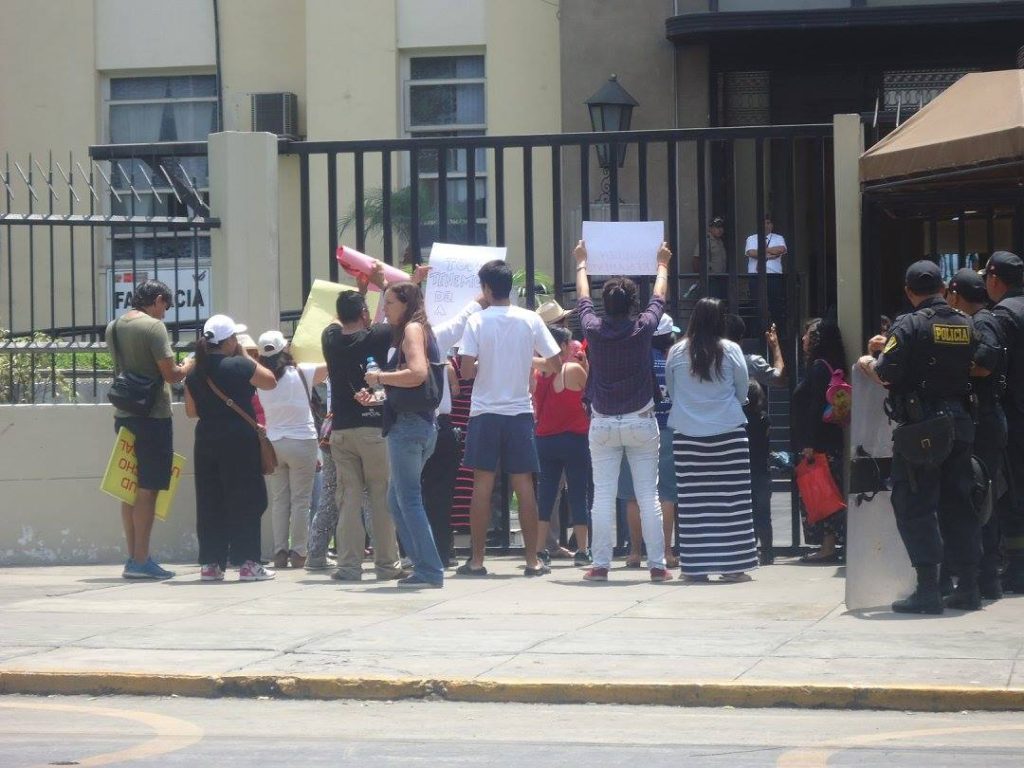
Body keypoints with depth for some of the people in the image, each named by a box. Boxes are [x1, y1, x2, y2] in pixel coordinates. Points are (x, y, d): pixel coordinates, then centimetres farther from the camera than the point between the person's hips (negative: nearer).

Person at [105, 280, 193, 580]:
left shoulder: (113, 327, 10)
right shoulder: (153, 327, -13)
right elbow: (171, 374, -15)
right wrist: (191, 364, 5)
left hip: (123, 416, 7)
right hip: (152, 416, -7)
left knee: (131, 487, 11)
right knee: (148, 488, -4)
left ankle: (133, 556, 13)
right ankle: (140, 561, -5)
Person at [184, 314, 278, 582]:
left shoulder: (195, 373, 5)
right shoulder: (240, 366, -11)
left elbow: (191, 410, 12)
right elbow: (271, 382, 2)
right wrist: (246, 356, 8)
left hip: (206, 441, 5)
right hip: (240, 441, -5)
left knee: (210, 503, 9)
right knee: (246, 501, 0)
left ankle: (210, 563, 9)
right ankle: (247, 562, -2)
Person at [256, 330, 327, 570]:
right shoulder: (301, 373, -8)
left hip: (273, 444, 3)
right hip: (302, 442, -3)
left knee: (279, 501, 8)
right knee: (300, 500, 1)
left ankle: (280, 552, 5)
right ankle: (298, 552, -2)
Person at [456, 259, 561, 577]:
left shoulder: (477, 321, -6)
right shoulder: (531, 320, -1)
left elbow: (466, 370, -12)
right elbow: (556, 364, 0)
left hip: (485, 413, -1)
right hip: (520, 411, 1)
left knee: (482, 485, 2)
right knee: (524, 486, 5)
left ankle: (477, 560, 4)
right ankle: (532, 560, 5)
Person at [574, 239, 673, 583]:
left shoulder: (594, 330, -6)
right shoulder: (642, 329, -8)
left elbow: (583, 300, 15)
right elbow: (659, 298, 12)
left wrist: (581, 264, 33)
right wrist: (662, 266, 31)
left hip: (603, 423, 1)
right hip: (641, 422, -1)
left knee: (603, 496, 1)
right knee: (648, 496, 0)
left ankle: (600, 564, -1)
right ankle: (657, 564, 0)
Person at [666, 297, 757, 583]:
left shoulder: (677, 353, 1)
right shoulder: (730, 350, -2)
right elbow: (743, 390, 7)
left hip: (687, 433, 1)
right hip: (728, 431, -1)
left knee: (692, 502, 1)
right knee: (730, 499, 2)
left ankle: (695, 566, 2)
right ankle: (732, 565, 1)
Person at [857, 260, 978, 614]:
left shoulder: (910, 326, -10)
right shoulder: (966, 325, 9)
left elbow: (887, 375, -16)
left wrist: (867, 364, 6)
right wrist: (892, 345, 28)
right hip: (961, 423, 6)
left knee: (915, 506, -2)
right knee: (959, 505, 12)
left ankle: (927, 590, -8)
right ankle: (968, 587, 14)